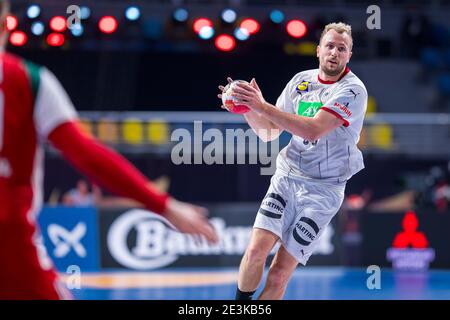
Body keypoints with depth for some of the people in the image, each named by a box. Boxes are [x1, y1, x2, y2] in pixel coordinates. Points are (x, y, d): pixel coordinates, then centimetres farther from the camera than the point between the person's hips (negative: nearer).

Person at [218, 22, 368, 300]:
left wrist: (261, 105, -28)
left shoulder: (353, 90, -11)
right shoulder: (301, 80, 7)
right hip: (286, 177, 4)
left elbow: (313, 130, -25)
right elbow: (268, 132, 12)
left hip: (323, 190, -4)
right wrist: (246, 107, -8)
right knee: (257, 248, -16)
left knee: (281, 271, -8)